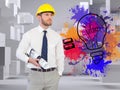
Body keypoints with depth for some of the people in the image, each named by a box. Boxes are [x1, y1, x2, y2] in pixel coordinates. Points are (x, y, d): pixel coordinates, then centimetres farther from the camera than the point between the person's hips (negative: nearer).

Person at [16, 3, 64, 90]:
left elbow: (60, 57, 6)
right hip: (35, 75, -2)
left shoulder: (57, 36, 3)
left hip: (52, 75, 2)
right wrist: (29, 60, -19)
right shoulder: (29, 34, -3)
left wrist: (58, 75, 1)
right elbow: (19, 53, 1)